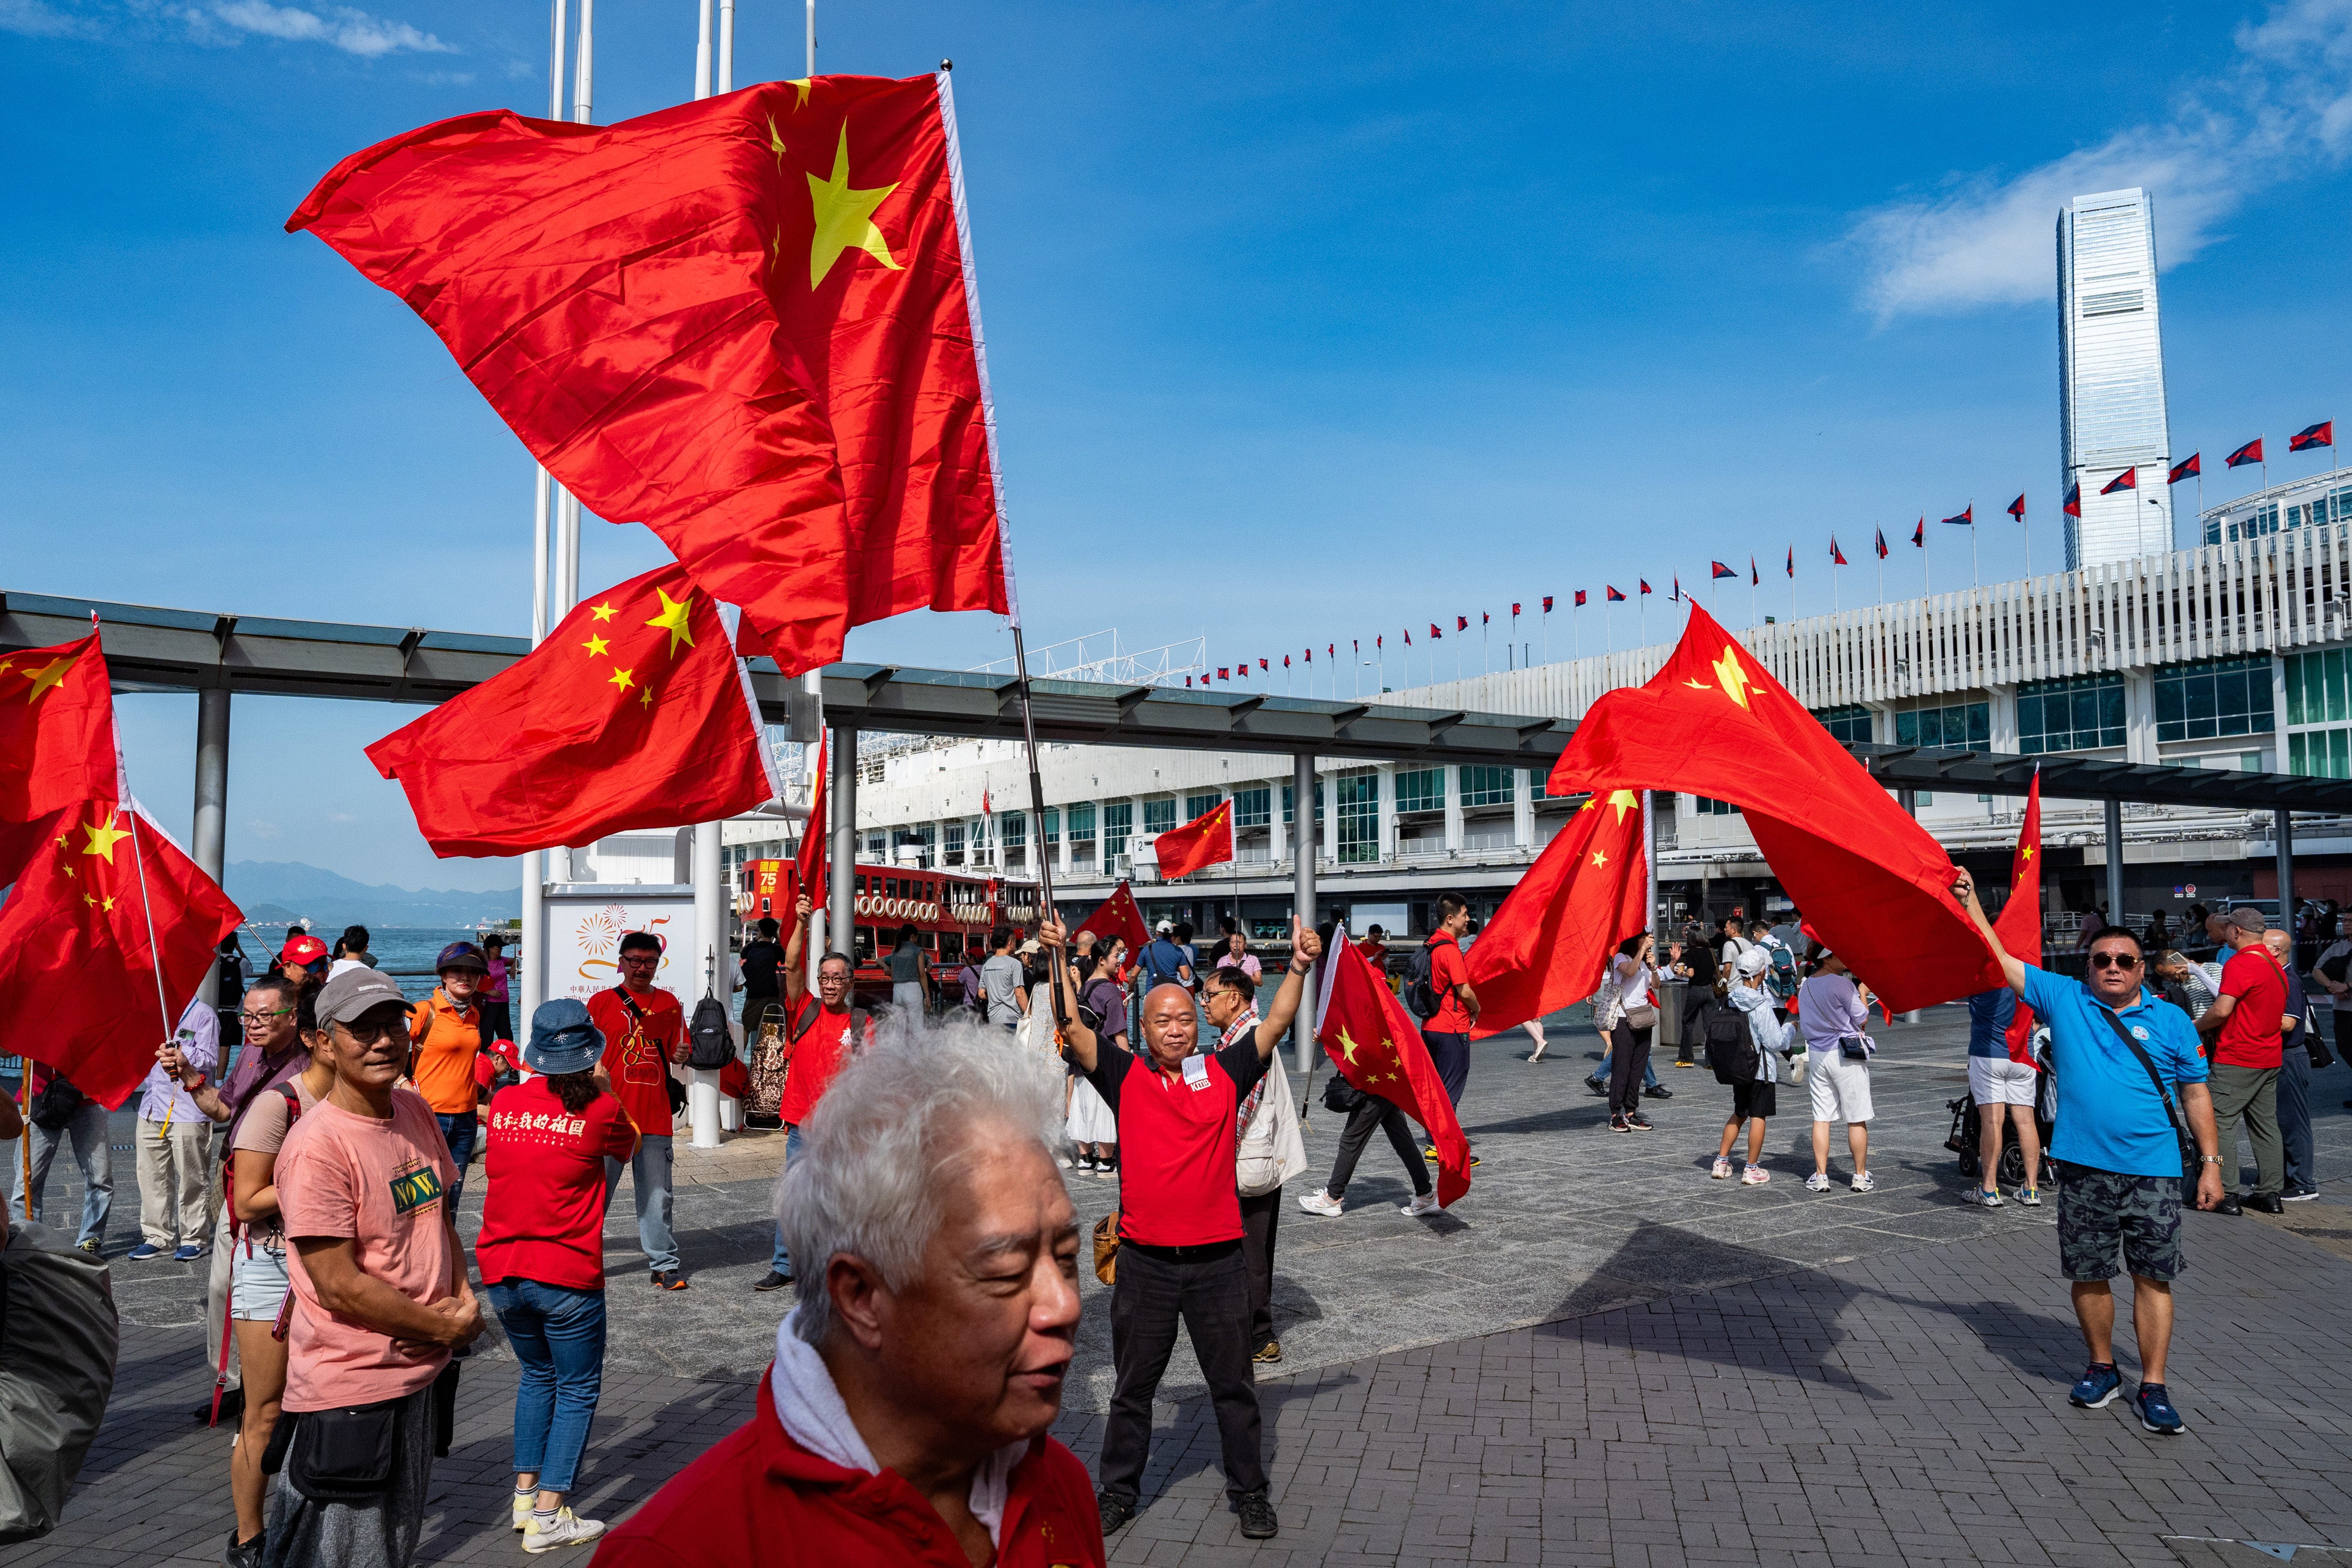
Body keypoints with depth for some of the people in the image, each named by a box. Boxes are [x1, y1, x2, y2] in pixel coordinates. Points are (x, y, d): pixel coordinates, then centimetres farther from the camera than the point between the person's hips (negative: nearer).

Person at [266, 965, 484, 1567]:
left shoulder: (415, 1109, 4)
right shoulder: (317, 1145, -21)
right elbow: (340, 1286, -21)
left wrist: (465, 1299, -1)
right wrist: (446, 1325, -13)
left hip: (421, 1373, 8)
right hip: (350, 1390, -8)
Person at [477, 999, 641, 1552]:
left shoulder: (503, 1103, -1)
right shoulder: (601, 1111, -10)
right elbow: (629, 1148, 12)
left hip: (501, 1273, 5)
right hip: (566, 1278, -5)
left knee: (537, 1376, 24)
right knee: (577, 1390, 8)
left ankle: (525, 1494, 25)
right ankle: (547, 1517, 5)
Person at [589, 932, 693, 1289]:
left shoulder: (669, 1003, 10)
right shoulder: (602, 1002, 3)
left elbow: (677, 1051, 15)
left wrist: (681, 1055, -7)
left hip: (655, 1115, 2)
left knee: (657, 1195, 5)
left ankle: (664, 1263, 11)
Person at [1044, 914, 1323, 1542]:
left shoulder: (1224, 1073, 0)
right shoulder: (1125, 1077, -1)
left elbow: (1275, 1025, -5)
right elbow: (1074, 1029, -8)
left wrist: (1299, 967, -18)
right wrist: (1060, 961, -16)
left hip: (1217, 1260, 0)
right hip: (1144, 1261, 0)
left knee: (1233, 1385, 13)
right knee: (1133, 1385, 14)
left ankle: (1249, 1491, 28)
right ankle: (1118, 1491, 30)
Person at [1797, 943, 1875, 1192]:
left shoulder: (1805, 987, 8)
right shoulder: (1841, 984, -14)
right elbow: (1862, 1019, -7)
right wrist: (1862, 991, 6)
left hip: (1816, 1056, 6)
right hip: (1846, 1056, -6)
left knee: (1821, 1117, 7)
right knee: (1857, 1119, 5)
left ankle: (1820, 1176, 6)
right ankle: (1861, 1176, 11)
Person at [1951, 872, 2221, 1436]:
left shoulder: (2171, 1021, 4)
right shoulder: (2063, 999, 4)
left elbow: (2196, 1095, 7)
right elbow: (1999, 960, 1)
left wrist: (2211, 1163, 3)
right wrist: (1970, 901, -7)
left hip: (2153, 1171, -1)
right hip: (2084, 1168, 1)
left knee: (2153, 1278, 1)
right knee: (2088, 1276, 9)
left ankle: (2153, 1387, 8)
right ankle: (2102, 1368, 27)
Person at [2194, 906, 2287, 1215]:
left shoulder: (2239, 964, -17)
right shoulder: (2275, 965, 12)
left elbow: (2222, 1010, -25)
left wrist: (2197, 1027, -6)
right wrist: (2218, 1029, 18)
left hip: (2236, 1061, -9)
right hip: (2269, 1058, 9)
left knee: (2220, 1123, -4)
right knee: (2265, 1124, 13)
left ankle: (2226, 1195, -5)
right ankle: (2270, 1193, 17)